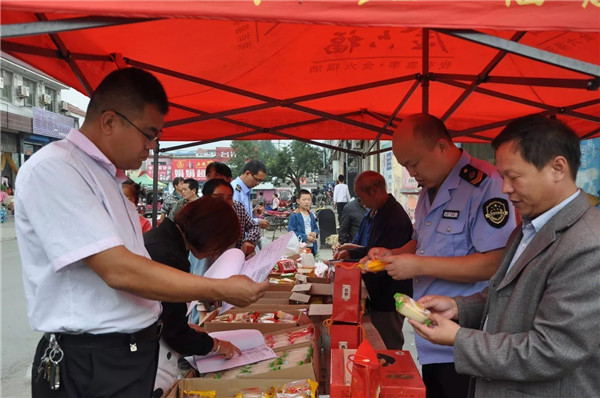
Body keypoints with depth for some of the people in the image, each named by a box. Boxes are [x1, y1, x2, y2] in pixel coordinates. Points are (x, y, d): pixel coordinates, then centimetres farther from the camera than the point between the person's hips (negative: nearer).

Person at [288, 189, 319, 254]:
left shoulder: (311, 215, 12)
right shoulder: (294, 216, -9)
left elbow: (316, 228, 20)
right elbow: (291, 232, -14)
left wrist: (315, 233, -4)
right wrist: (306, 237, -18)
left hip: (312, 246, 6)